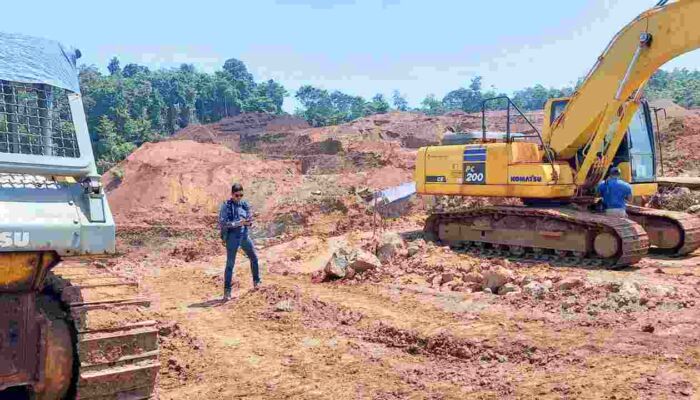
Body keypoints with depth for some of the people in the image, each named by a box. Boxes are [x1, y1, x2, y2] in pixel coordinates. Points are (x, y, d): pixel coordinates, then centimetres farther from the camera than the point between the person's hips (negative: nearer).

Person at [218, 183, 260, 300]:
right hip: (232, 237, -6)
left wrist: (249, 222, -15)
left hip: (245, 235, 6)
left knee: (254, 258, 16)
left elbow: (250, 218, 10)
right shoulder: (226, 206, -10)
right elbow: (222, 223, -16)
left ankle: (256, 282, 35)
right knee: (230, 264, -3)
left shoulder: (244, 204, 5)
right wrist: (238, 223, -26)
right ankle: (227, 291, 4)